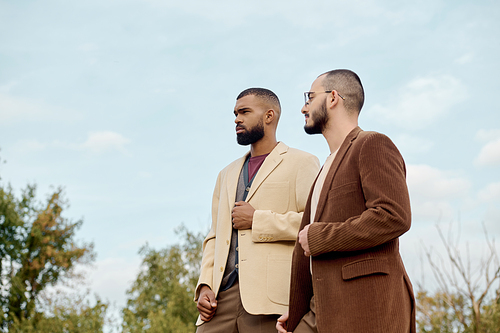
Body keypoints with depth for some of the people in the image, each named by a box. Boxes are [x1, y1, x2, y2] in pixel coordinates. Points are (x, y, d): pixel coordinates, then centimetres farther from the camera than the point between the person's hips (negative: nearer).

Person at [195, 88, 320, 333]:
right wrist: (204, 285, 8)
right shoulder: (227, 175, 27)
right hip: (223, 295, 5)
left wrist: (257, 220, -6)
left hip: (270, 296, -5)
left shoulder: (302, 163, 7)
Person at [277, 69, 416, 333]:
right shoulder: (331, 167, 27)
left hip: (366, 309, -9)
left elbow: (394, 217, -18)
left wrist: (319, 237, -11)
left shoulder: (373, 146, -2)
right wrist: (296, 311, 22)